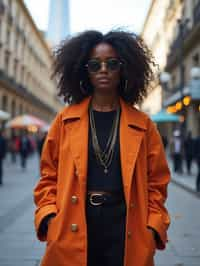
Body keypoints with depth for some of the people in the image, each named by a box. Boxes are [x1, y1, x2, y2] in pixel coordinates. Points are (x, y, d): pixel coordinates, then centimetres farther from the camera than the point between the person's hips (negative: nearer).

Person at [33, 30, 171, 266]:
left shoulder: (142, 125, 4)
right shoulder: (66, 120, 4)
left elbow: (156, 183, 6)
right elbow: (49, 177, 7)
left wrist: (154, 228, -4)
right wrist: (49, 217, -6)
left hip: (125, 231, 0)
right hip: (72, 234, 0)